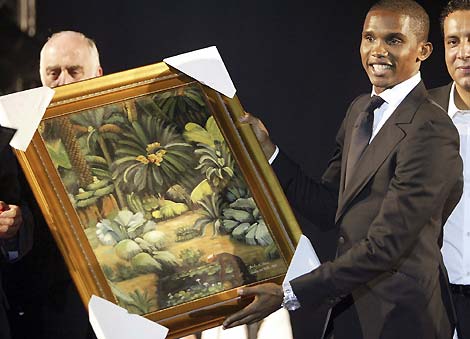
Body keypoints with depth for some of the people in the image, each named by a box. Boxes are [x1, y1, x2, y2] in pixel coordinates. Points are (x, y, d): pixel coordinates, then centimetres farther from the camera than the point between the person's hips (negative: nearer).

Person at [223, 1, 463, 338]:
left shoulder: (431, 131, -21)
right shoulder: (360, 109, 9)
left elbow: (385, 246, -23)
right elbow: (328, 206, 9)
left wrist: (289, 294, -22)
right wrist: (268, 149, -1)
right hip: (349, 308, 8)